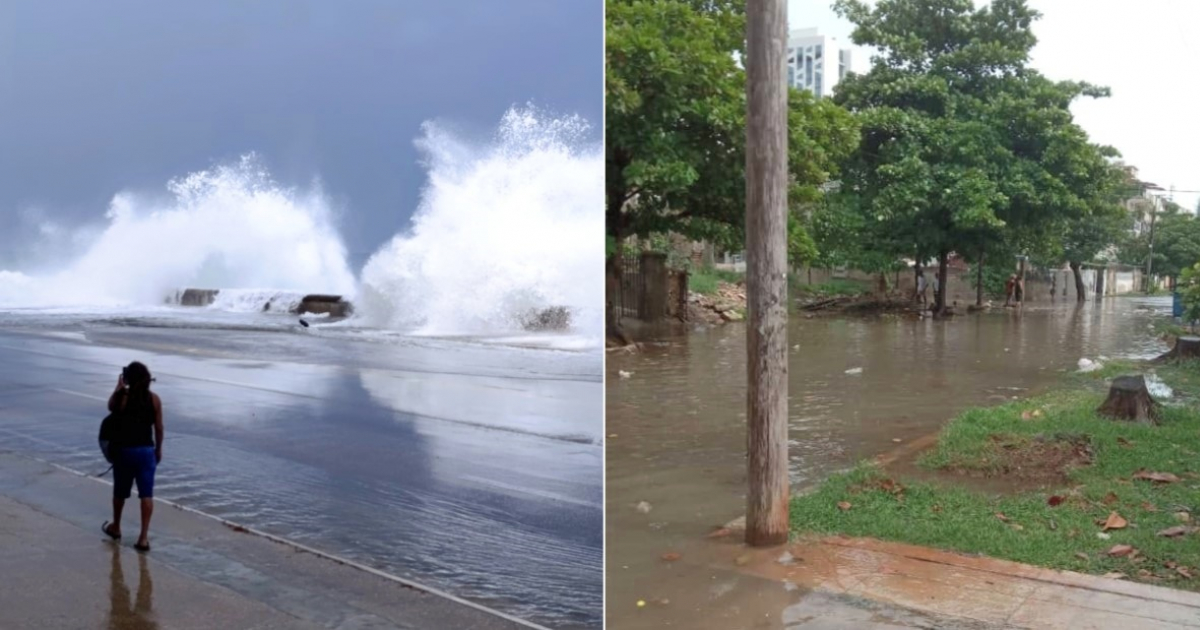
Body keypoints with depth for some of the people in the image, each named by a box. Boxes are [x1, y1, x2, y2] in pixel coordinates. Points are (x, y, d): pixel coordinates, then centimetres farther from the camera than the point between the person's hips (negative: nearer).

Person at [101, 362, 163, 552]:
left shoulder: (122, 397, -11)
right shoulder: (154, 399, -5)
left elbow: (110, 407, 13)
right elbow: (159, 427, 1)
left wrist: (118, 388, 19)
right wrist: (158, 449, 12)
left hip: (124, 450, -1)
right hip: (146, 450, 1)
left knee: (120, 491, 19)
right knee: (146, 494, 1)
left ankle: (115, 527, 40)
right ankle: (144, 537, -2)